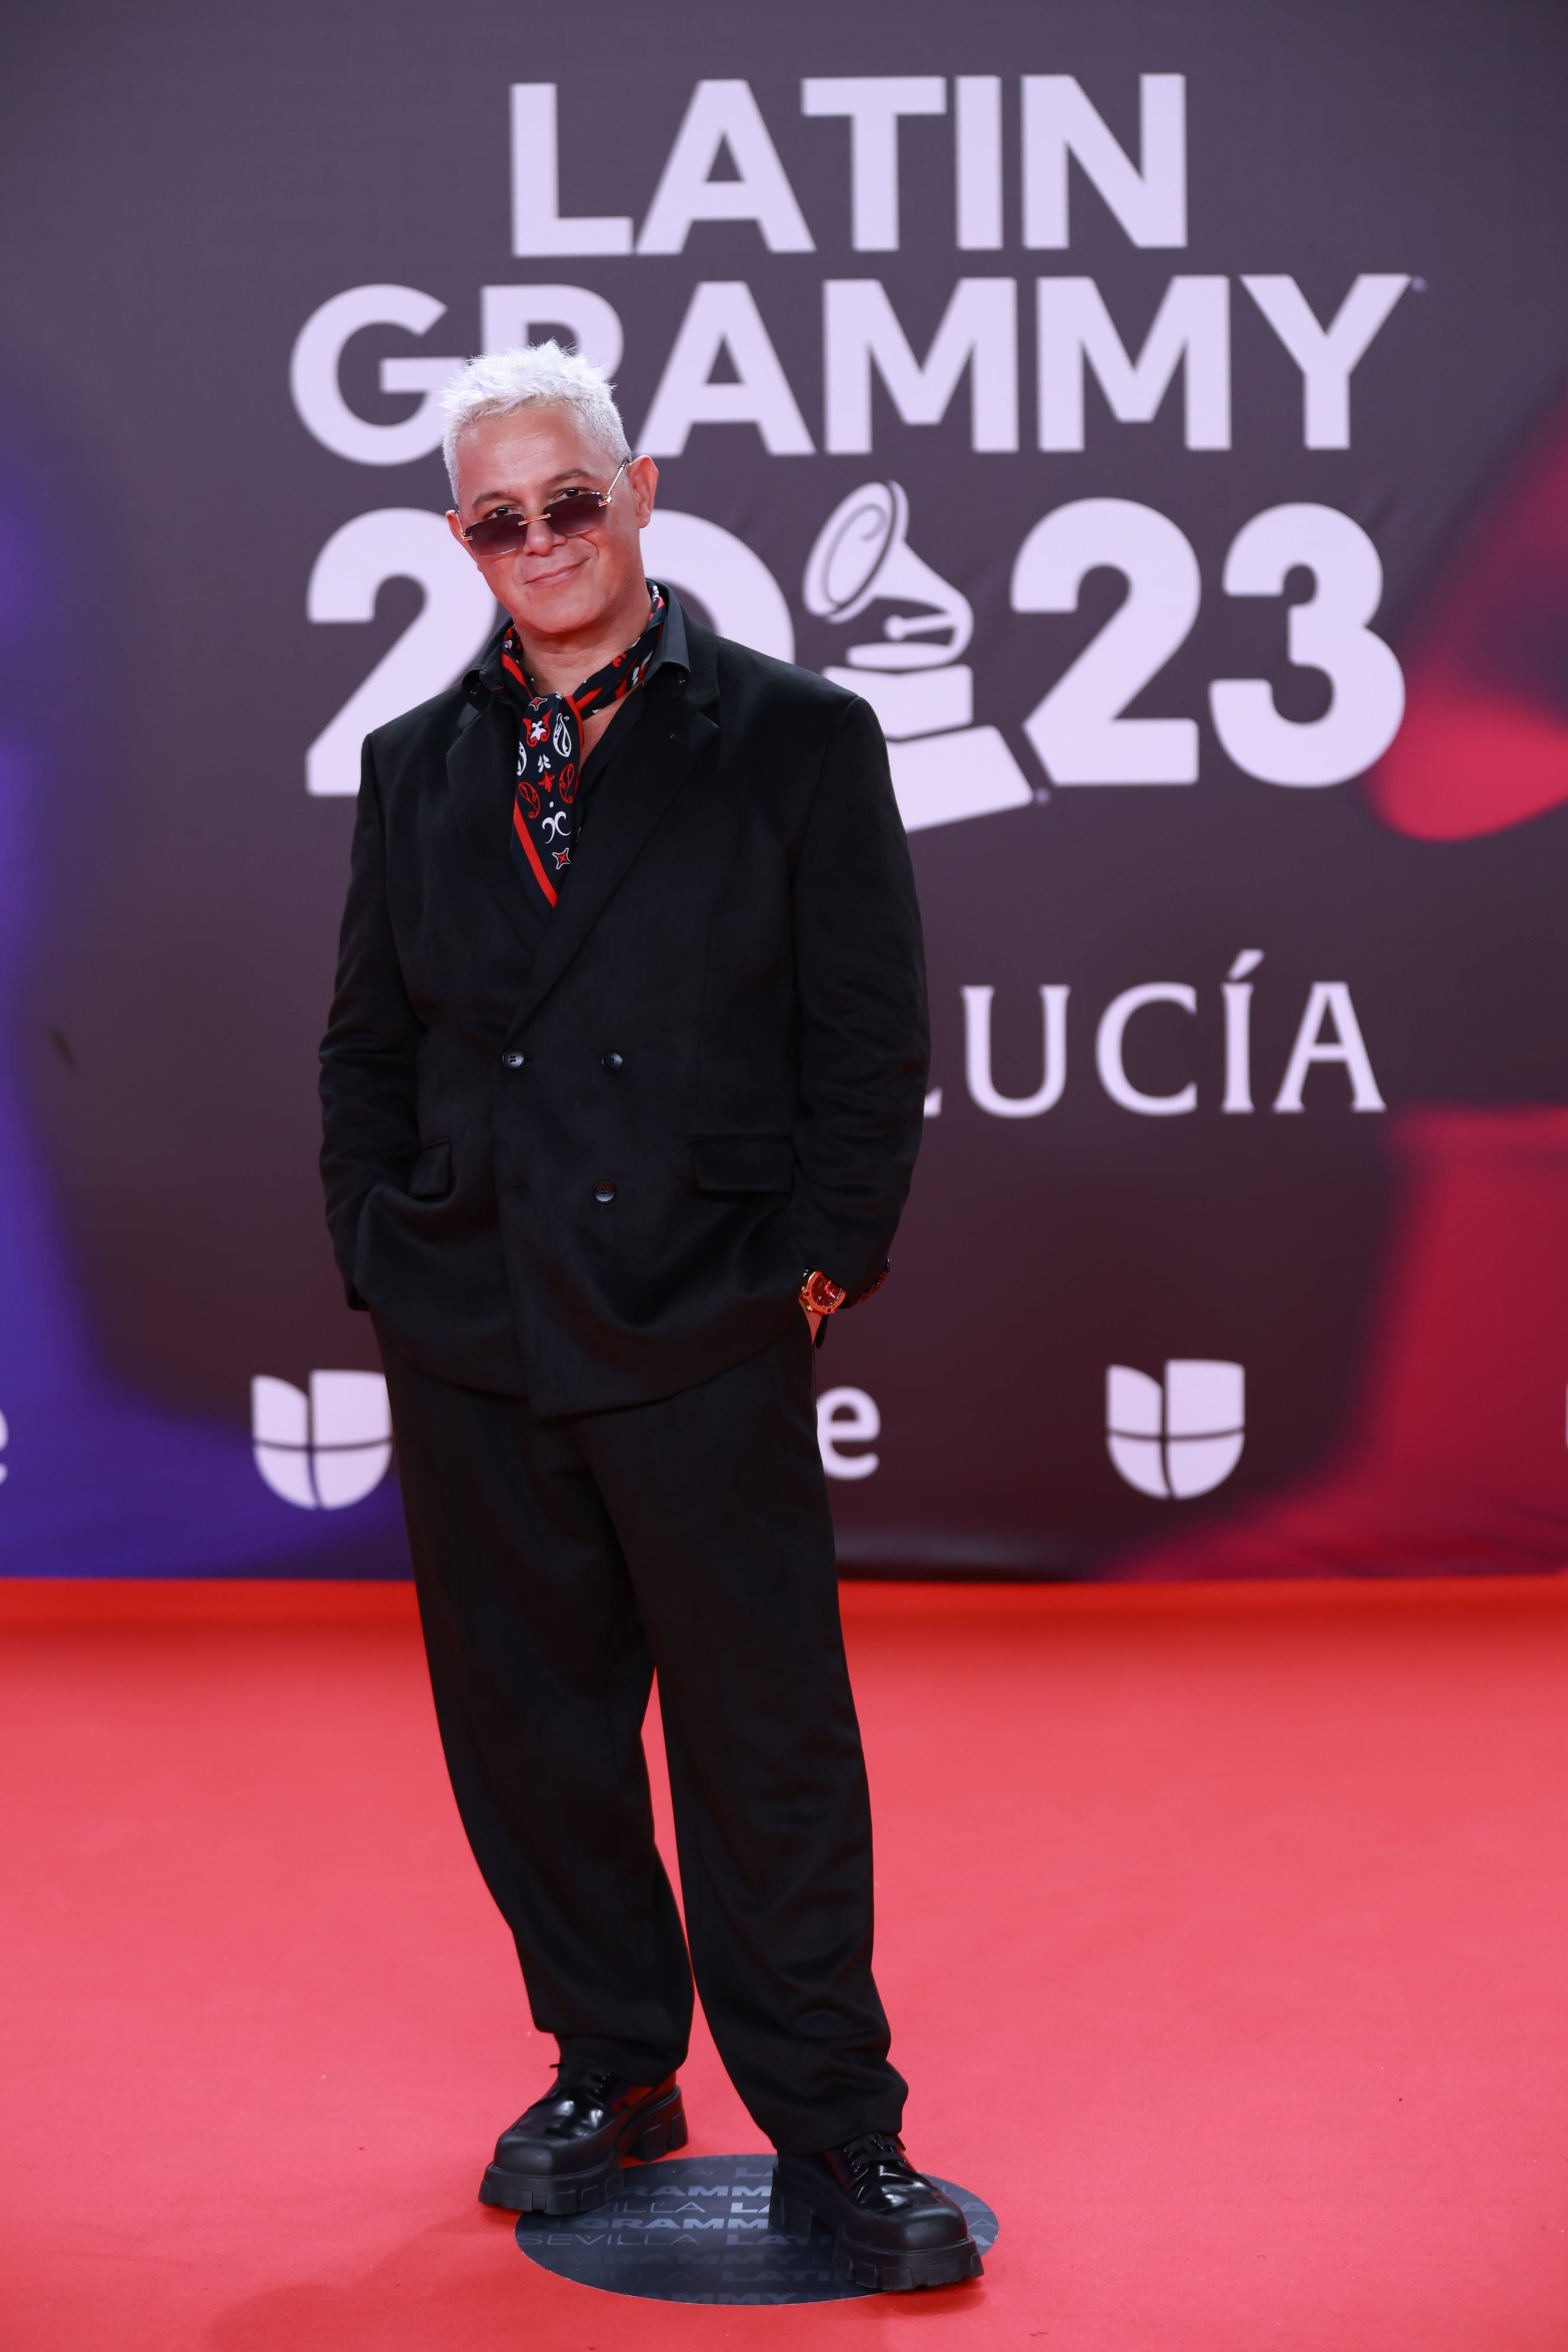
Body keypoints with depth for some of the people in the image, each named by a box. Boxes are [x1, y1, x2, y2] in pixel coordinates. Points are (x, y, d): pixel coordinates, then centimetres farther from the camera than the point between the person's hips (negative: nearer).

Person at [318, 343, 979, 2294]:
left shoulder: (798, 740, 0)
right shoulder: (415, 769, 11)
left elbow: (872, 1038, 0)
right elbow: (365, 1046, 15)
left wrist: (822, 1259, -6)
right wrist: (381, 1252, 5)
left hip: (709, 1340, -3)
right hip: (470, 1342, 4)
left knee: (766, 1745, 1)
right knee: (527, 1729, 12)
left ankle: (833, 2131, 14)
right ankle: (608, 2066, 30)